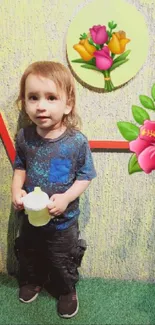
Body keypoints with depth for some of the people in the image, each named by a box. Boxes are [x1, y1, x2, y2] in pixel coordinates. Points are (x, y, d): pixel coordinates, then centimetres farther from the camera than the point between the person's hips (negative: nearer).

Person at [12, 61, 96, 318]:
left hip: (63, 219, -3)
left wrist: (66, 198, -27)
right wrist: (16, 189, -13)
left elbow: (85, 177, -14)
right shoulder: (23, 137, -13)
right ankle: (33, 281, 60)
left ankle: (67, 291, 51)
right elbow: (20, 167, 2)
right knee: (28, 254, 28)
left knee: (62, 260, 21)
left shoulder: (77, 141, -24)